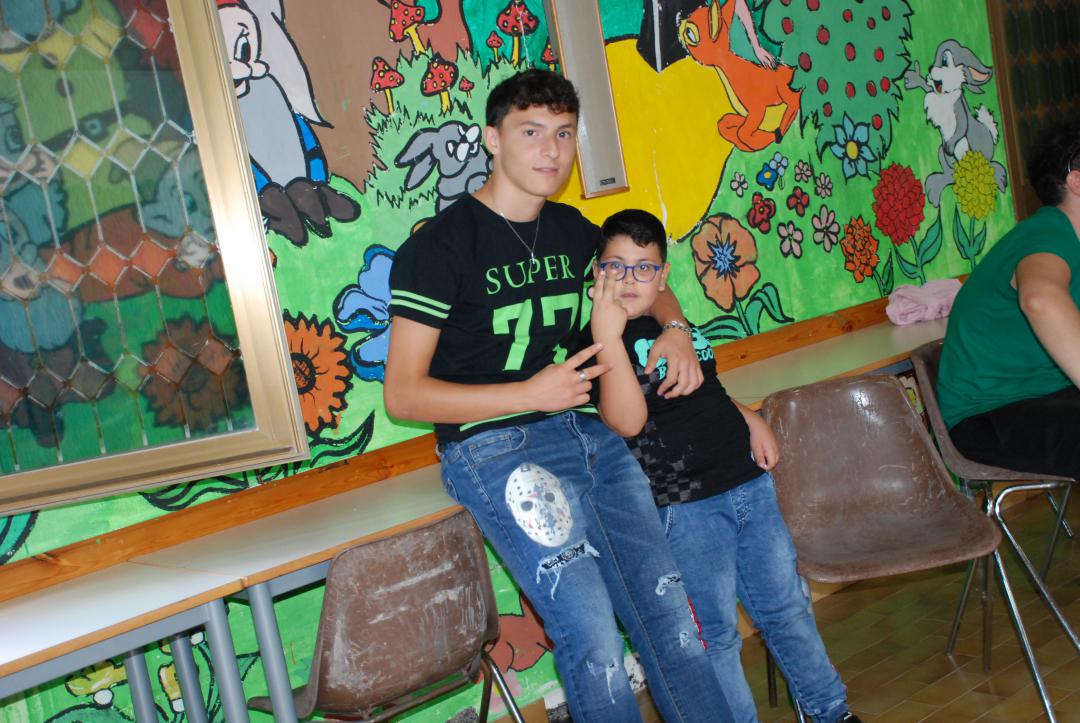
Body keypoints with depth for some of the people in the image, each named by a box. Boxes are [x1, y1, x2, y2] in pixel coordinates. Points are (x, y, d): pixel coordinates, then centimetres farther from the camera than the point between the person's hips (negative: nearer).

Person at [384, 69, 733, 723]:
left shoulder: (573, 231, 15)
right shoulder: (440, 245, -5)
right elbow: (403, 394, -8)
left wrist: (677, 333, 10)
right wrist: (528, 394, -16)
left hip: (591, 434, 6)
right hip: (495, 447, -6)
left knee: (670, 613, 0)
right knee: (595, 645, -15)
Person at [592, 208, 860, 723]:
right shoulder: (597, 340, -10)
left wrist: (750, 418, 10)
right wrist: (606, 330, -32)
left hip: (749, 483, 7)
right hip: (683, 503, -6)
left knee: (785, 606, 19)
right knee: (713, 633, 4)